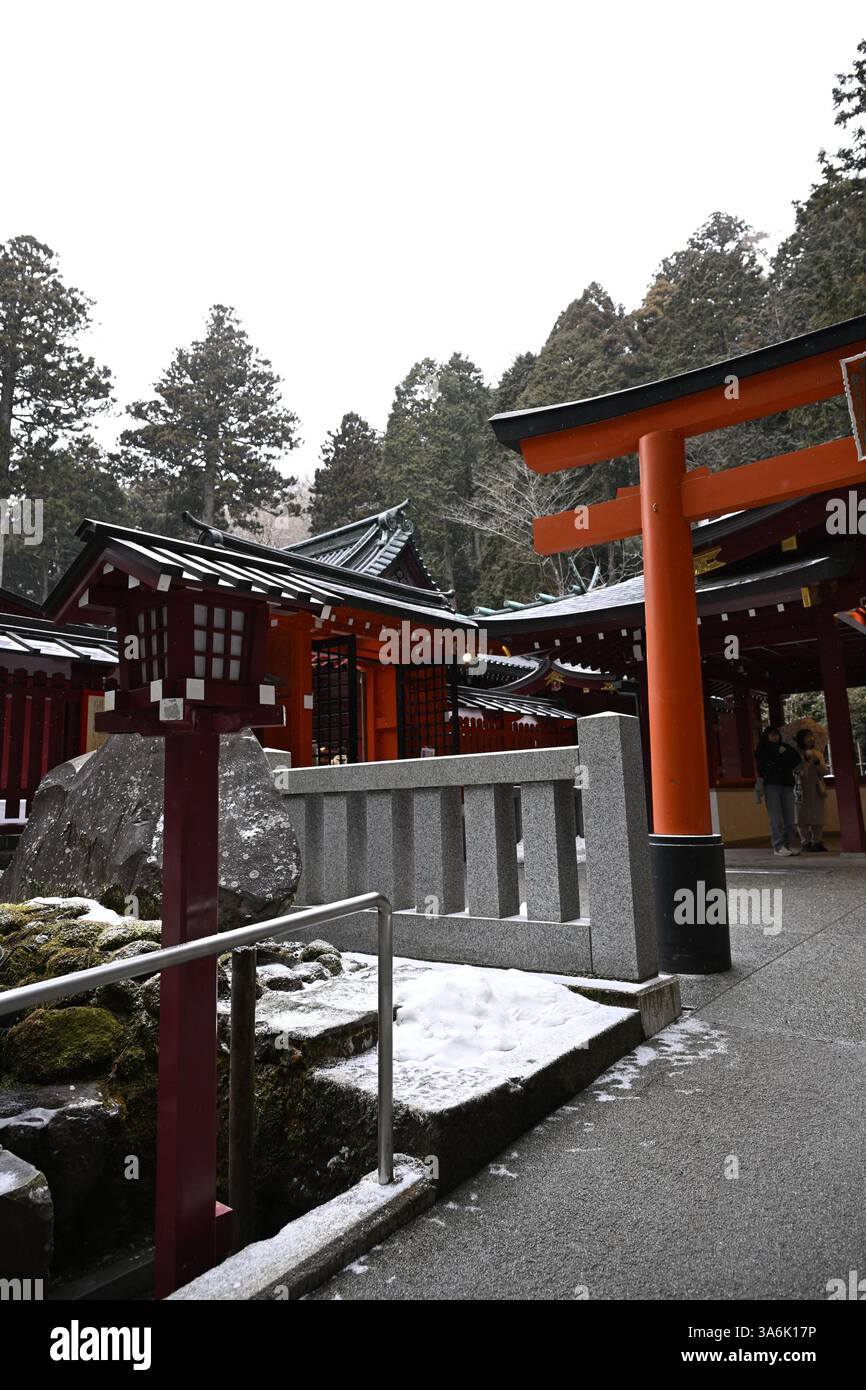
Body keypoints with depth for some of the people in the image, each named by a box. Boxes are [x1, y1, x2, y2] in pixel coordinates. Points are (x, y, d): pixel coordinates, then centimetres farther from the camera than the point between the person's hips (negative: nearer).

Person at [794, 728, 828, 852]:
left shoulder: (817, 752, 10)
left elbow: (822, 772, 4)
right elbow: (799, 771, -11)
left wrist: (817, 761, -11)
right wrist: (809, 761, -15)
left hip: (816, 788, 4)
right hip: (802, 788, -4)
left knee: (818, 815, 2)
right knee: (803, 816, -4)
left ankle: (817, 842, 7)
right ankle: (806, 843, -1)